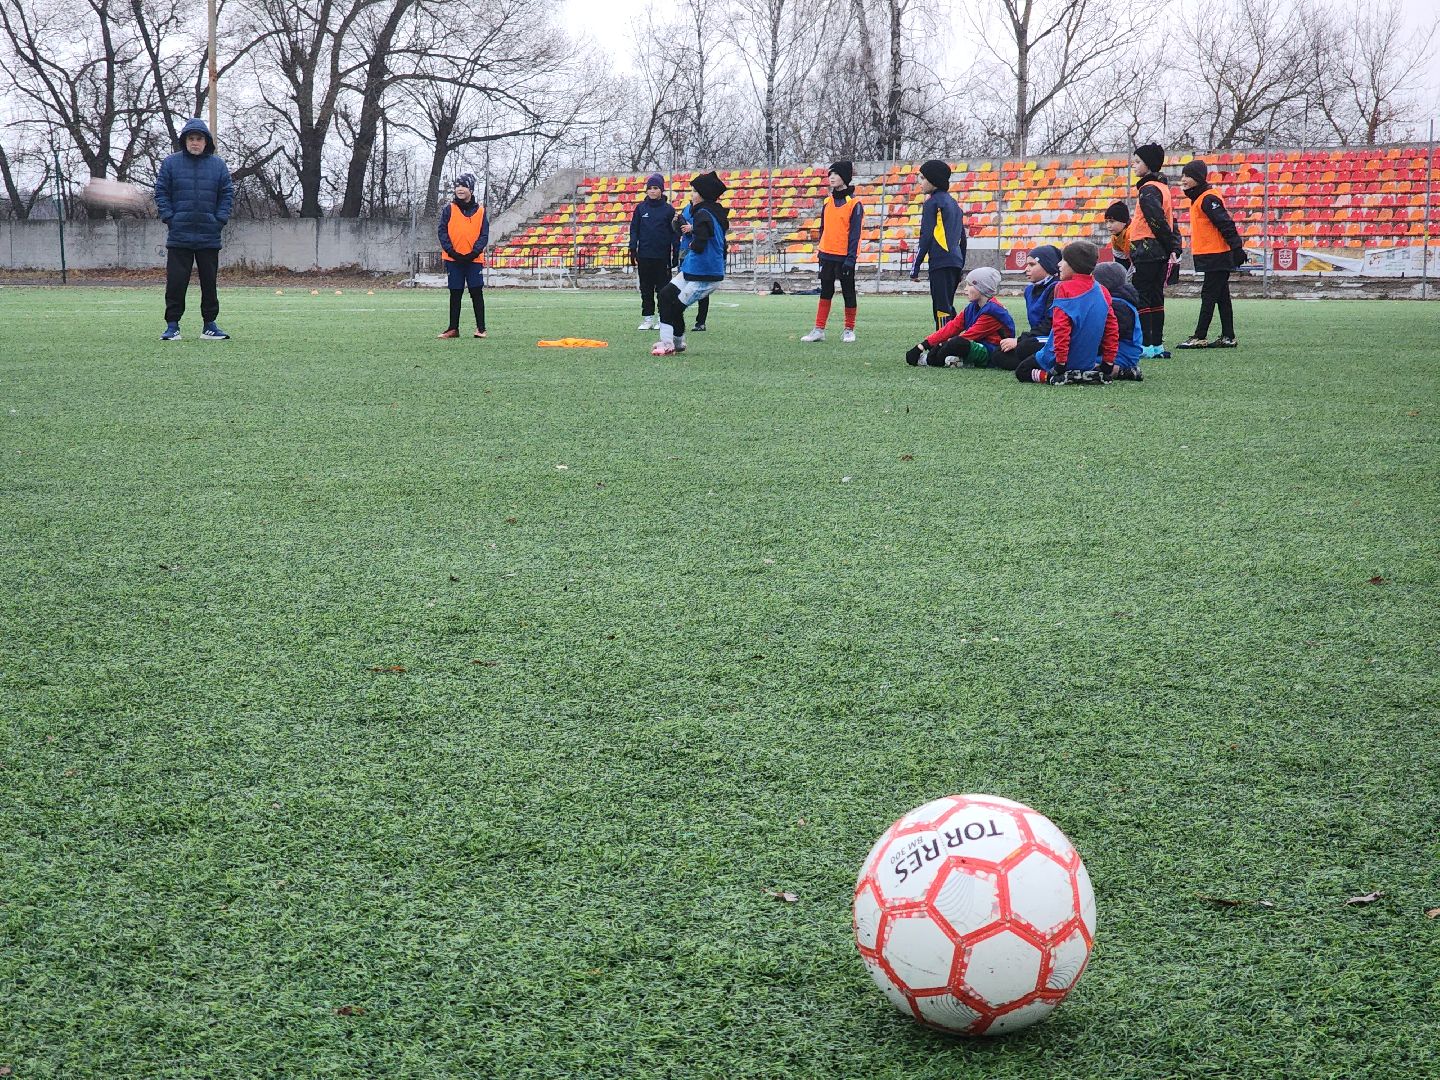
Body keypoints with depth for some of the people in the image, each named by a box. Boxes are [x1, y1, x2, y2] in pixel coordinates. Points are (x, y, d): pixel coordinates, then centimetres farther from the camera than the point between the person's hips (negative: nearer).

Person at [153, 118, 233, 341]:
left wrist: (220, 220, -3)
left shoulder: (218, 165, 6)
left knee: (209, 281, 7)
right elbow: (161, 193, 3)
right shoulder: (171, 163, 2)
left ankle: (209, 325, 16)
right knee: (176, 282, -1)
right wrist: (169, 218, -6)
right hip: (179, 237, -1)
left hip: (209, 237, 1)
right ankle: (172, 325, 5)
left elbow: (227, 194, 7)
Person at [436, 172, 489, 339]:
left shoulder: (480, 210, 5)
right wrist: (451, 251, -12)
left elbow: (484, 235, 2)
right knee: (455, 294, 6)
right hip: (454, 259, 1)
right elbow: (442, 231, -1)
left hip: (474, 259, 0)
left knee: (477, 293, -3)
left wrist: (474, 252, -13)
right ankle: (453, 329, 10)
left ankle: (481, 328, 3)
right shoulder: (449, 209, 4)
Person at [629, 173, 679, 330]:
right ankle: (647, 318, 12)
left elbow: (674, 233, 2)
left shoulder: (668, 209, 1)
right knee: (646, 289, 6)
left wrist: (676, 254, -3)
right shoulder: (641, 208, 6)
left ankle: (662, 319, 8)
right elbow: (634, 229, 8)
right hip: (644, 256, 2)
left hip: (662, 257, -2)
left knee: (663, 288, 1)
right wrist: (633, 250, -1)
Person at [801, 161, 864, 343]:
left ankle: (849, 330, 15)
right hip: (828, 256, 5)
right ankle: (819, 330, 6)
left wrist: (851, 258, -17)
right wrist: (822, 252, 12)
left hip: (844, 257, -5)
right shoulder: (828, 202, 10)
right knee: (825, 293, 5)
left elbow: (855, 233, -12)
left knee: (848, 293, 5)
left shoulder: (854, 204, -8)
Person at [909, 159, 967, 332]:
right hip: (956, 263, 8)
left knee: (942, 310, -10)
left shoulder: (932, 203, -4)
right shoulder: (953, 203, 20)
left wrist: (915, 267, -9)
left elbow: (926, 237, -10)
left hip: (940, 264, -8)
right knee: (947, 309, 14)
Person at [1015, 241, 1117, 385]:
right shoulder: (1102, 292, 5)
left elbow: (1061, 328, -20)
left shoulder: (1064, 288, -15)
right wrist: (1108, 362, 11)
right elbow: (1112, 328, 7)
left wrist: (1060, 362, -18)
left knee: (1022, 373, 8)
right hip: (1090, 361, 6)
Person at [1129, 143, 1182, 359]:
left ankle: (1146, 345, -10)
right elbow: (1165, 221, 16)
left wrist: (1171, 246, -14)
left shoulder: (1148, 189, -13)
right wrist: (1175, 249, 11)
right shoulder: (1162, 187, 18)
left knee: (1141, 298, -7)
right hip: (1160, 254, 10)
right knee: (1155, 298, 12)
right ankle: (1157, 344, 14)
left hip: (1146, 250, -10)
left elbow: (1158, 221, -21)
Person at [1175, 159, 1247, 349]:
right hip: (1215, 257, 10)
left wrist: (1237, 248, -24)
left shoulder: (1208, 199, -15)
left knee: (1208, 296, -7)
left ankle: (1199, 337, -5)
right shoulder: (1198, 198, 16)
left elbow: (1226, 224, -20)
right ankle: (1227, 337, 15)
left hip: (1216, 257, -10)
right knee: (1222, 298, 11)